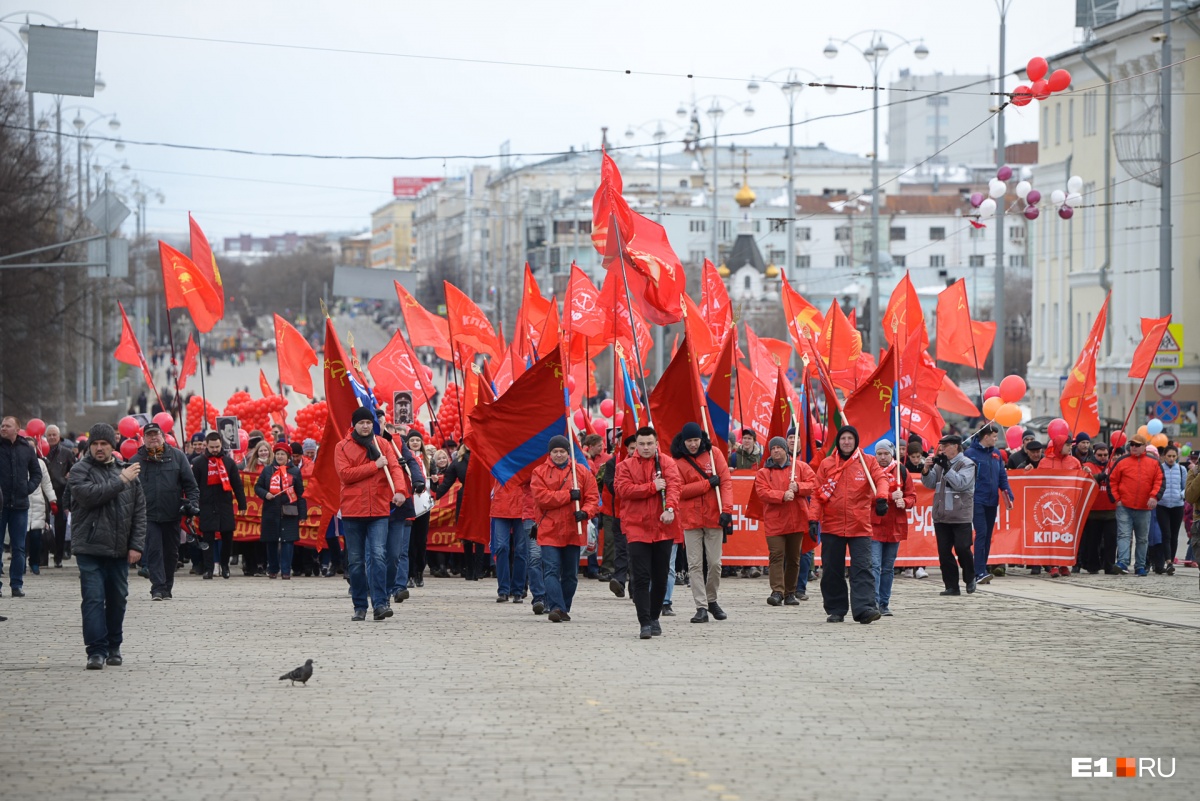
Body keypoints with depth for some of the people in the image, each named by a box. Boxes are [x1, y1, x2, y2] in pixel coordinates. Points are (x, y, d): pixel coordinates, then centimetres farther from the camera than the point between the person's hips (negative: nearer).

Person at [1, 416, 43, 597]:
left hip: (19, 504, 2)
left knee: (19, 548, 6)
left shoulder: (26, 449, 4)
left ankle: (17, 584, 12)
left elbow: (37, 473, 14)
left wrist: (29, 487, -1)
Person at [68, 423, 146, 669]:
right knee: (93, 598, -10)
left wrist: (136, 545, 1)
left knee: (117, 599, 10)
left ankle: (114, 648, 23)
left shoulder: (127, 471, 10)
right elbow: (89, 494, -20)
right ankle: (96, 651, -9)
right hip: (90, 549, -4)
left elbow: (139, 511, 9)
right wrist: (121, 482, -16)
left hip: (120, 550, 4)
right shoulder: (80, 470, 0)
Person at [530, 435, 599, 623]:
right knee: (551, 570, -12)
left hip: (574, 531, 2)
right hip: (549, 531, -2)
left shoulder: (582, 471, 6)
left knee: (571, 574, 8)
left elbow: (593, 497, 3)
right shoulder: (540, 472, 1)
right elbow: (540, 497, -11)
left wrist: (585, 512, -18)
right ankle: (556, 607, -17)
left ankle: (564, 609, 20)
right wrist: (569, 495, -15)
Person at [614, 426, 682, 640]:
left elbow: (673, 485, -11)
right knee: (640, 578, -9)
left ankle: (654, 618, 26)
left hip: (663, 528, 2)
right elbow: (623, 489, -11)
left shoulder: (667, 463, 5)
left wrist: (670, 508, -30)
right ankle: (645, 623, -11)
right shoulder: (625, 466, 4)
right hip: (636, 528, -2)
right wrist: (652, 487, -15)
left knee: (661, 578, 10)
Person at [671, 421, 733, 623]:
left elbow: (726, 481, -3)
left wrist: (726, 509, -14)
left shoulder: (713, 454, 1)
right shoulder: (678, 461, -1)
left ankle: (711, 600, 24)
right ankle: (701, 607, -1)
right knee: (695, 564, -3)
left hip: (714, 517, 1)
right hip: (691, 520, -1)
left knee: (715, 562, 5)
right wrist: (708, 483, -14)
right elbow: (679, 490, -9)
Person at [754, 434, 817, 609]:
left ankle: (790, 593, 17)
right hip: (774, 521, -2)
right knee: (776, 555, -12)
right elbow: (762, 492, -9)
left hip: (797, 521, 2)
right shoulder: (763, 472, 4)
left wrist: (798, 487, -17)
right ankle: (777, 592, -17)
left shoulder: (800, 467, 8)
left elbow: (813, 483, 1)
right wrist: (782, 496, -23)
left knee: (793, 558, 8)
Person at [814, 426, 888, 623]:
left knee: (862, 568, -12)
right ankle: (835, 610, 14)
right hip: (832, 526, 2)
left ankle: (864, 608, -19)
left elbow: (881, 479, -8)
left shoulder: (867, 462, 5)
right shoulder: (826, 464, 7)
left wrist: (881, 497, -30)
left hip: (860, 526, -2)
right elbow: (818, 494, 7)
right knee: (832, 570, 5)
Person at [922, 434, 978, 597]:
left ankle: (970, 578, 19)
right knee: (944, 552, 3)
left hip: (961, 517, -6)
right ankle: (952, 586, 9)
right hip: (941, 516, 6)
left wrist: (946, 468, -21)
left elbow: (961, 483, -17)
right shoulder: (940, 463, 11)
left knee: (962, 549, -5)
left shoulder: (967, 464, -4)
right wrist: (927, 470, -8)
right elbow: (930, 484, 11)